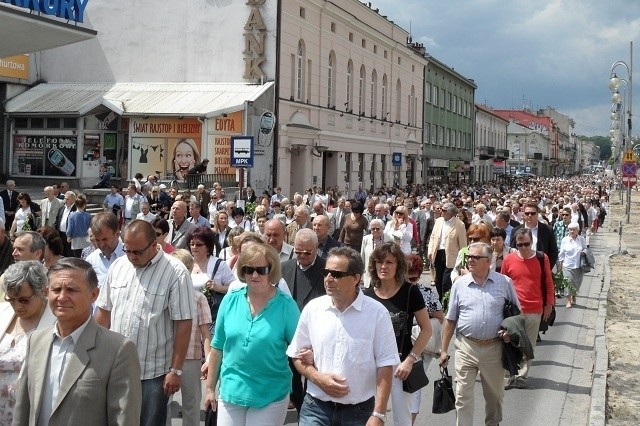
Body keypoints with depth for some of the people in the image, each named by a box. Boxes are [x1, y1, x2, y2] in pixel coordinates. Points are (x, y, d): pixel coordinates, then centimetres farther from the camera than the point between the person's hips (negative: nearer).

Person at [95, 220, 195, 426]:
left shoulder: (175, 272, -13)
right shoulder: (118, 266, 4)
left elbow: (183, 324, -13)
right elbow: (104, 311, 11)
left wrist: (175, 370, -14)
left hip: (153, 372, -4)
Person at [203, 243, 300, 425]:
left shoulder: (286, 305, -10)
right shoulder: (231, 300, -1)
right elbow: (217, 347, 6)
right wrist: (210, 387, 9)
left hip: (271, 395, -2)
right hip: (230, 390, 3)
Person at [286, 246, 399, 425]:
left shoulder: (377, 312, -8)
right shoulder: (312, 308, -1)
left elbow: (385, 365, -7)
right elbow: (298, 355, 8)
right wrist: (318, 378, -10)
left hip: (360, 411, -1)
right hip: (316, 408, 2)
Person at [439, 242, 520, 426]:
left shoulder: (504, 282, -1)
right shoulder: (459, 284, 0)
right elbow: (450, 320, 5)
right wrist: (444, 349, 4)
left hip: (494, 348, 0)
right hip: (466, 347, 0)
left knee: (495, 394, 16)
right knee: (463, 395, 0)